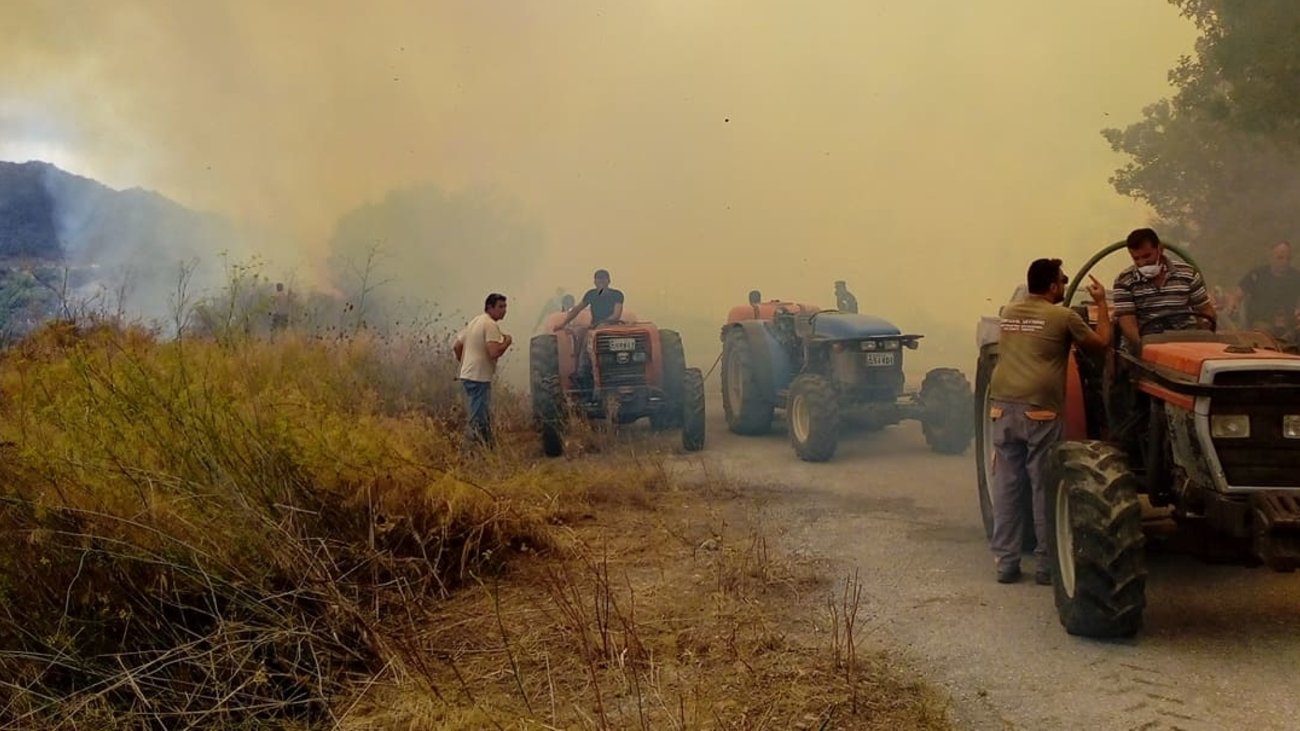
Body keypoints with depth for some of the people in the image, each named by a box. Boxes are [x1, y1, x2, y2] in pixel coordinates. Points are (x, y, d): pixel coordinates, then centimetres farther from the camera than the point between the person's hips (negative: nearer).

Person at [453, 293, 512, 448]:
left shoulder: (475, 322, 16)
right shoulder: (491, 325, -13)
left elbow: (457, 346, 20)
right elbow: (494, 353, -25)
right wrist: (507, 342, -8)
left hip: (467, 374, 10)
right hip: (479, 377, -10)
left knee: (482, 417, 18)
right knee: (479, 419, -7)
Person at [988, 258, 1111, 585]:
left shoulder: (1008, 312, 15)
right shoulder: (1063, 317, -1)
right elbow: (1102, 342, 9)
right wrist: (1101, 304, 20)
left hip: (1003, 407, 5)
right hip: (1040, 412, -5)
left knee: (1006, 486, 8)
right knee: (1045, 487, 4)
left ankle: (1005, 562, 11)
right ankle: (1047, 564, 10)